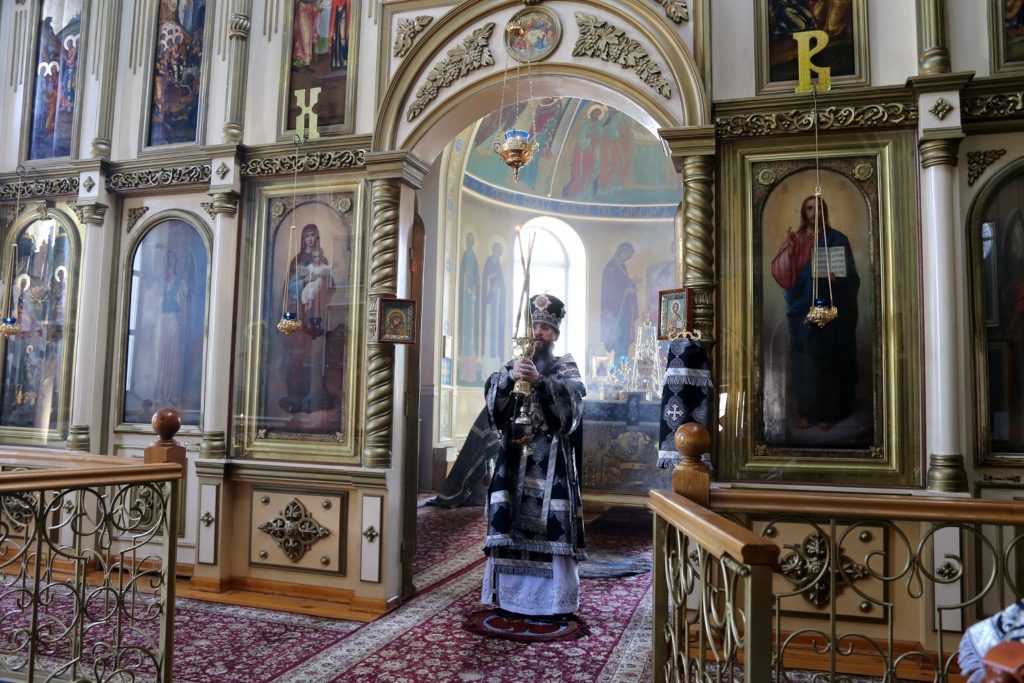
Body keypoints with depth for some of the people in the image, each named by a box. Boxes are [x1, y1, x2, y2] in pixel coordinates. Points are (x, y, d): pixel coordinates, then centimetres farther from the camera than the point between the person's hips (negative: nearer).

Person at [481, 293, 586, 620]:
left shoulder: (567, 369, 6)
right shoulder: (511, 366, 13)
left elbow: (570, 404, -14)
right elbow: (493, 399, -6)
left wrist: (539, 381, -29)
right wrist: (509, 377, -26)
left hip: (552, 460, -2)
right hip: (514, 456, 2)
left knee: (551, 524, -5)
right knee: (511, 523, 0)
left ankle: (554, 599, 4)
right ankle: (510, 594, 12)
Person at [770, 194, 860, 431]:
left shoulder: (837, 239, 3)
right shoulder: (795, 240, 8)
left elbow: (851, 276, 2)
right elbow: (781, 273, -3)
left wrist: (837, 278, -20)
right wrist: (789, 250, -19)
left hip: (831, 312, -2)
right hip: (803, 311, 2)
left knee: (828, 363, 2)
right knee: (805, 362, 3)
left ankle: (828, 413, 11)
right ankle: (806, 411, 11)